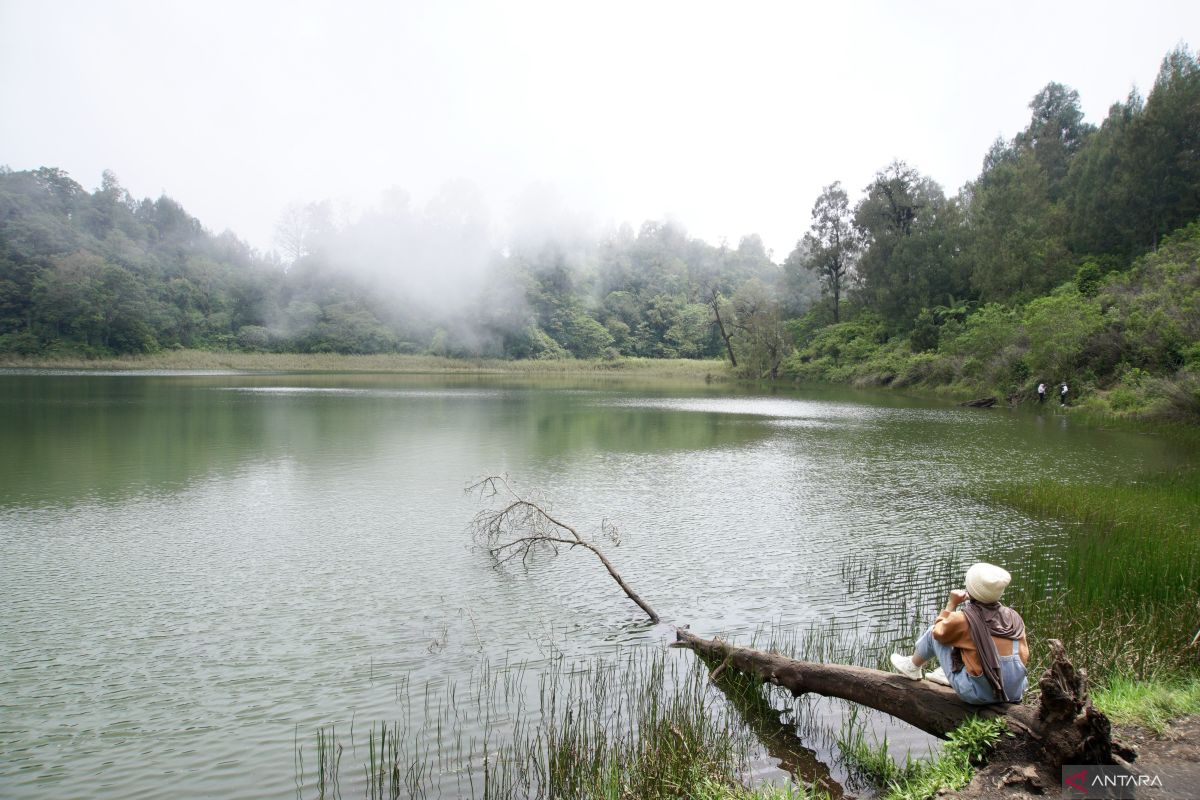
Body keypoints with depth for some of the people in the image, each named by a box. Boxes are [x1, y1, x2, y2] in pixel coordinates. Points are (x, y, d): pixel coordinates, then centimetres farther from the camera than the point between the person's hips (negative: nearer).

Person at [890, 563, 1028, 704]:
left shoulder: (964, 619, -14)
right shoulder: (1014, 617, -1)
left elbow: (939, 631, 4)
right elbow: (1024, 656, 5)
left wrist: (951, 604, 7)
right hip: (1014, 693, 5)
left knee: (933, 633, 10)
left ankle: (913, 667, 35)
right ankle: (946, 675, 39)